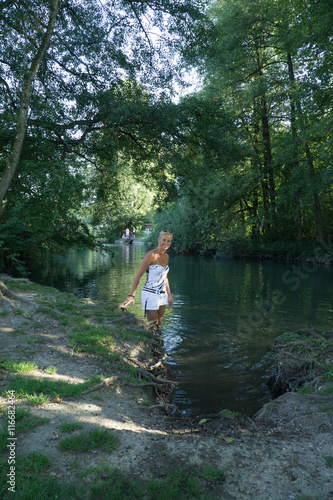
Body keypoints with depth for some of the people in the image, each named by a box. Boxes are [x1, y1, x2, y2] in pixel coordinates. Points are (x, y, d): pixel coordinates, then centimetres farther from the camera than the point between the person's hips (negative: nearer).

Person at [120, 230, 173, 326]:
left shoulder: (166, 256, 7)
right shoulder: (151, 255, -15)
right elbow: (138, 275, -17)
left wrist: (169, 295, 21)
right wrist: (131, 295, -25)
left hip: (162, 295, 7)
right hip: (150, 295, -7)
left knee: (158, 326, 13)